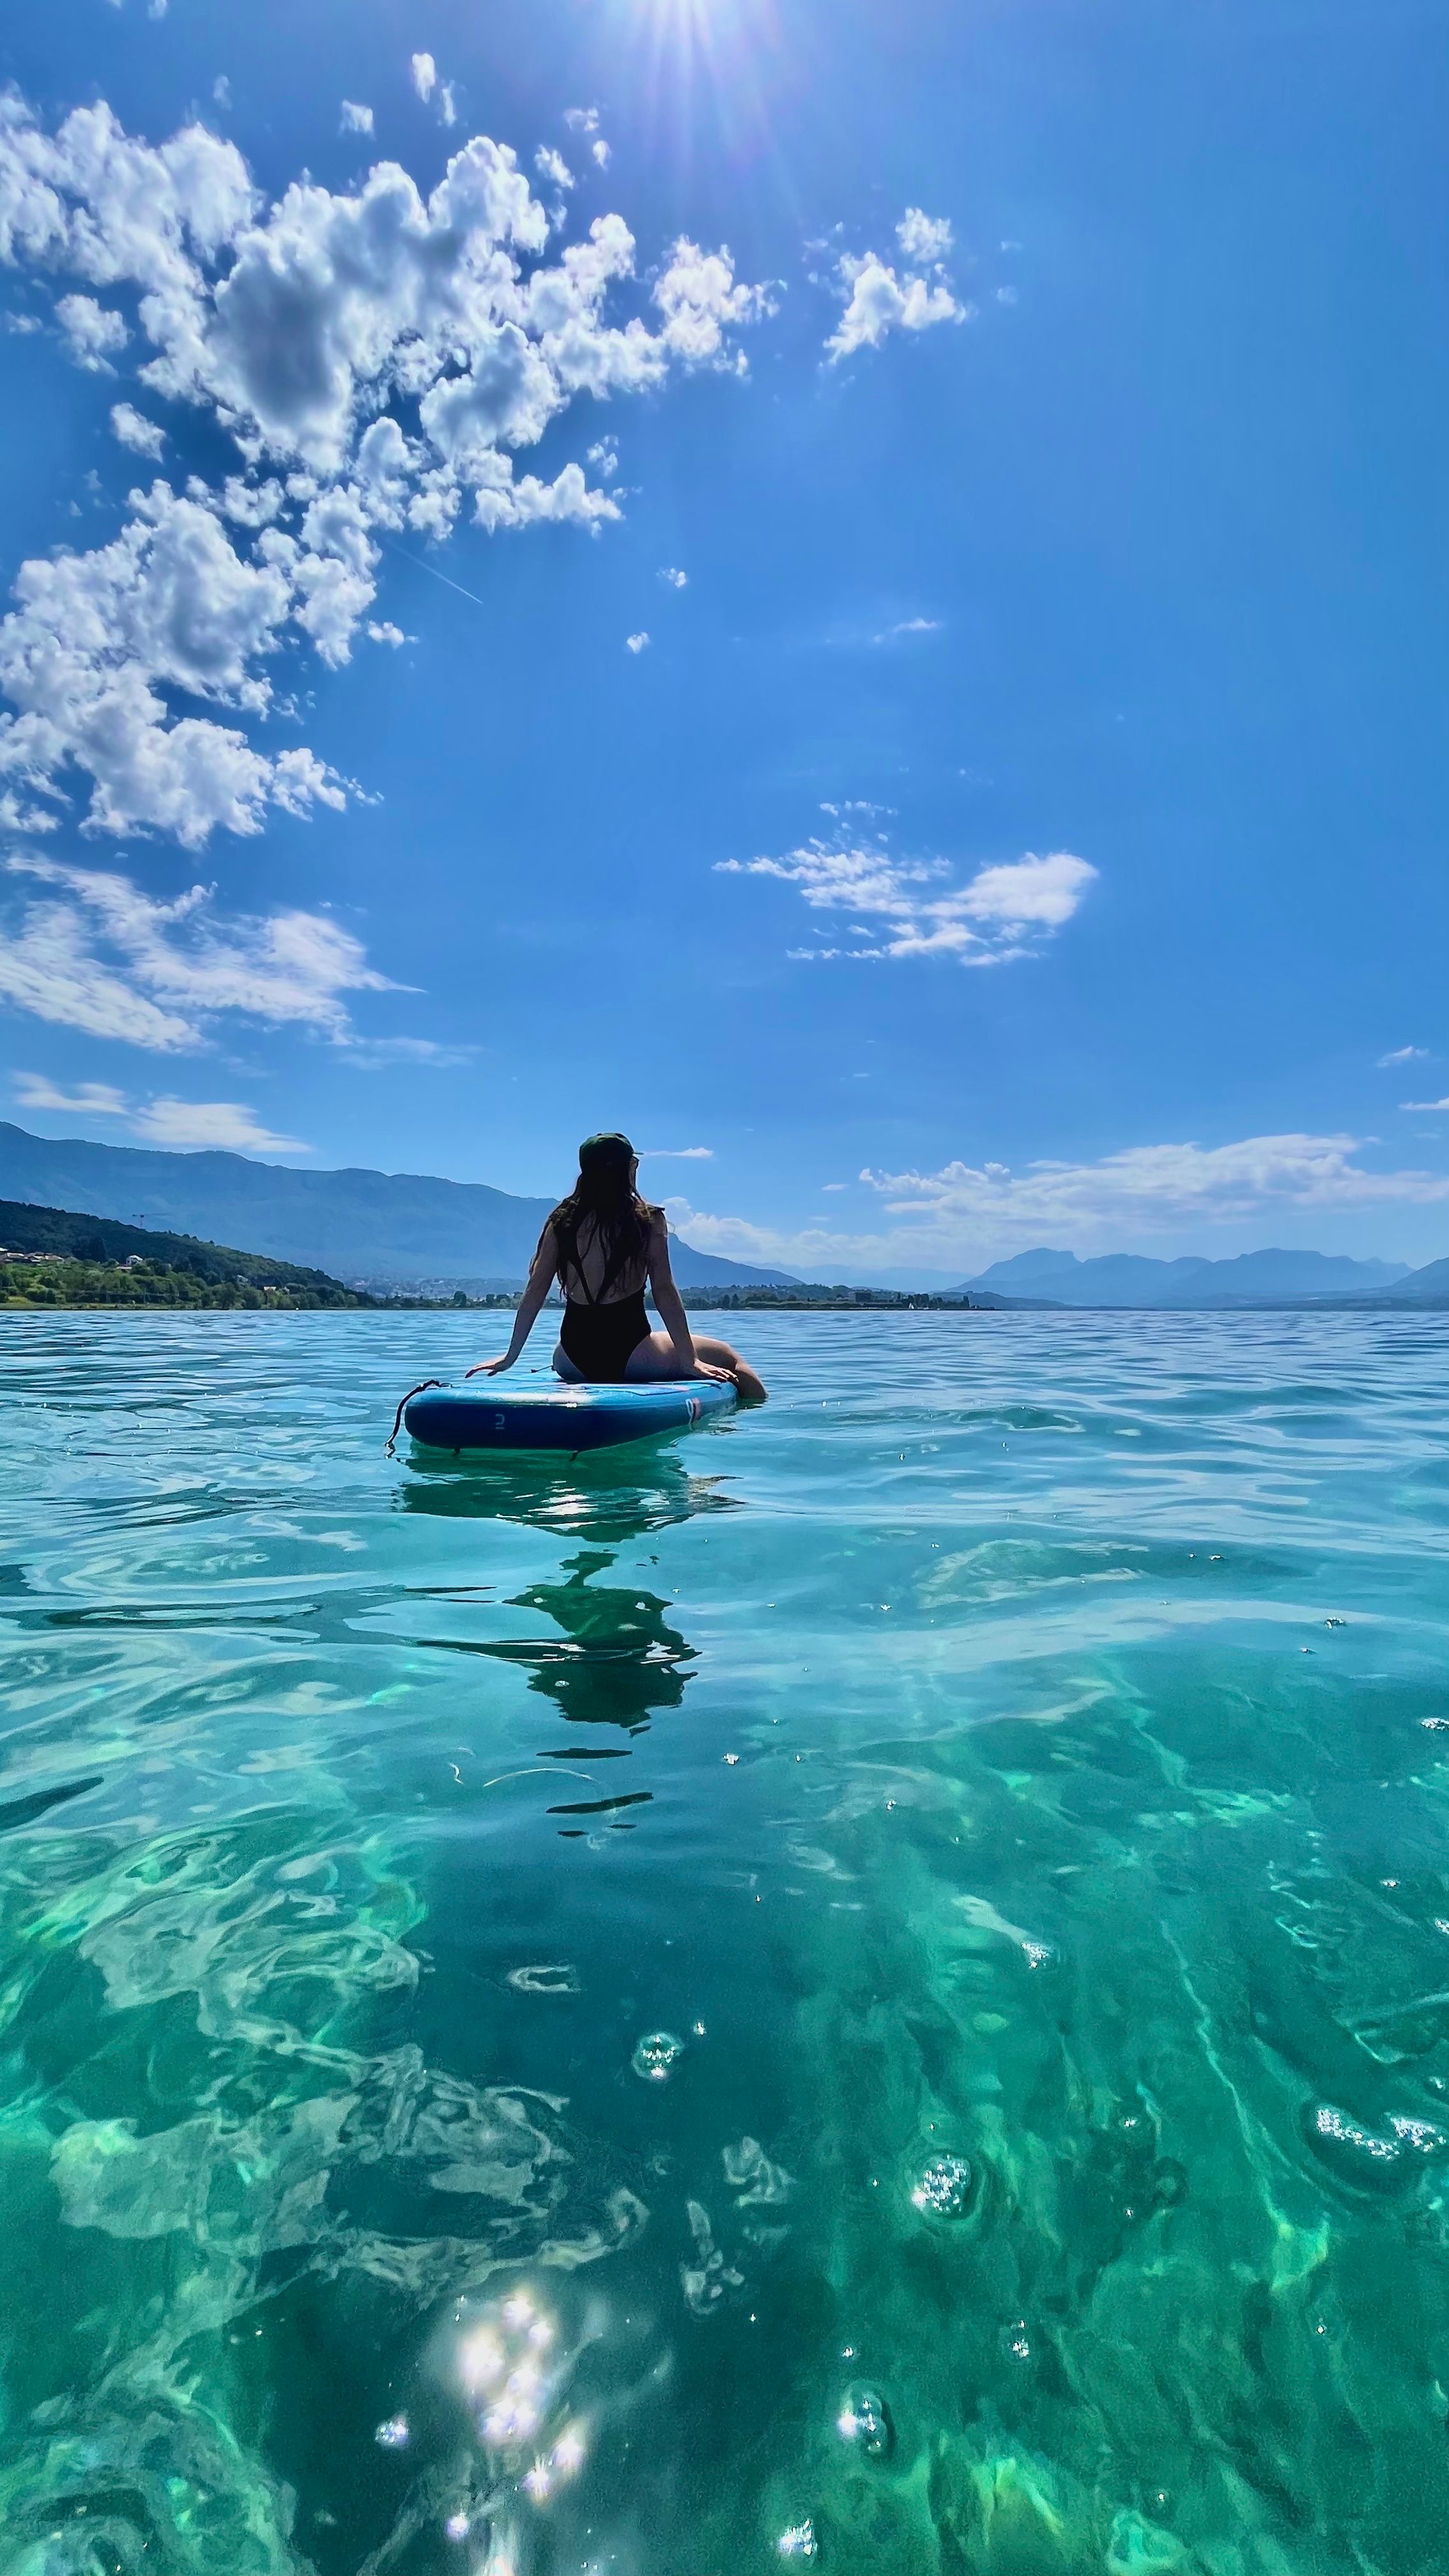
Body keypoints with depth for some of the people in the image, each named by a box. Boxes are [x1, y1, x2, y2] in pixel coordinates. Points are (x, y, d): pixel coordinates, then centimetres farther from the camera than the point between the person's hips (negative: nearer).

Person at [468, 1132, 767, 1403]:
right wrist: (689, 1360, -7)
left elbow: (534, 1293, 3)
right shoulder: (648, 1219, -6)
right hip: (628, 1354, -4)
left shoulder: (562, 1220, 3)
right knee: (729, 1358, 10)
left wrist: (510, 1356, 9)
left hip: (573, 1359, 4)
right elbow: (664, 1291, -10)